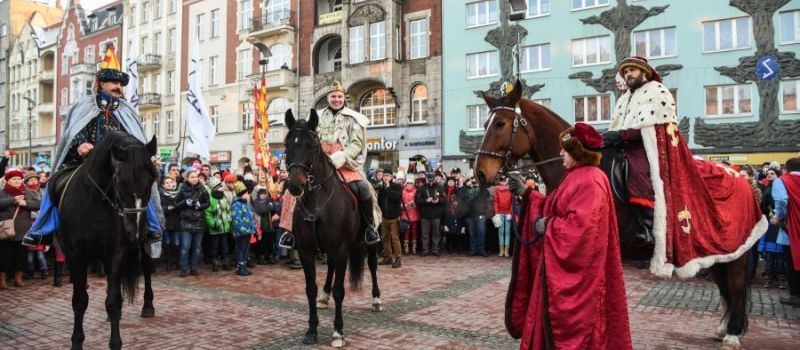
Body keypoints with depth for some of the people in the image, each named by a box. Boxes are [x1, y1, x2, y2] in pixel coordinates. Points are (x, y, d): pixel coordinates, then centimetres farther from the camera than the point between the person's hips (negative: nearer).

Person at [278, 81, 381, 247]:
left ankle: (369, 227, -5)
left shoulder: (353, 118, 6)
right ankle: (291, 229, -3)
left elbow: (356, 144, -4)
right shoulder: (318, 117, 15)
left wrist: (341, 157, -21)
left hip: (345, 164, -2)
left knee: (362, 188, -26)